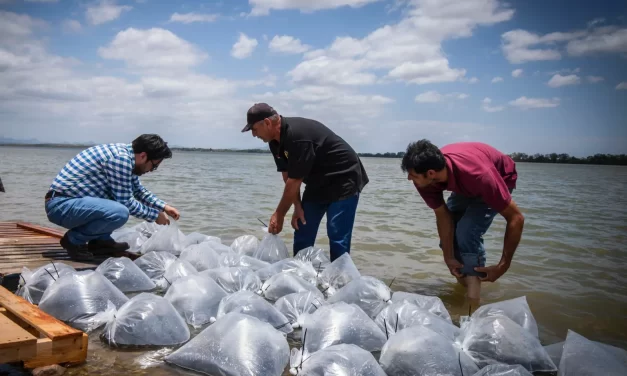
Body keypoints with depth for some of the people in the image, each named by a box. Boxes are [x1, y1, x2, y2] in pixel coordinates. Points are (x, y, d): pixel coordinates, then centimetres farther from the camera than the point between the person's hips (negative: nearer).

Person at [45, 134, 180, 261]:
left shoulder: (126, 152, 8)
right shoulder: (121, 158, -21)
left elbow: (139, 190, 23)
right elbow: (126, 202, -17)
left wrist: (164, 207, 15)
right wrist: (155, 215, -5)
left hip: (72, 200, 10)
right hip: (61, 205, -10)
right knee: (120, 212, -30)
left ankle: (100, 240, 14)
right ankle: (73, 239, -7)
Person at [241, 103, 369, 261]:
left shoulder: (298, 136, -31)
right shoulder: (276, 141, -3)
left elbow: (294, 181, -27)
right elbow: (287, 177, 0)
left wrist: (279, 215, -18)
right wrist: (297, 206, -9)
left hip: (344, 180, -9)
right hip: (317, 183, 9)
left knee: (337, 237, -14)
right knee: (302, 235, 7)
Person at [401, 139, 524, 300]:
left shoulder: (479, 175, -44)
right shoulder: (425, 180, -29)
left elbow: (516, 218, -35)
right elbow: (443, 216, -17)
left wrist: (503, 266, -32)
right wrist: (449, 257, -21)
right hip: (464, 184, 5)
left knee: (468, 233, -23)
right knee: (448, 234, 0)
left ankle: (472, 301, -17)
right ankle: (463, 282, 22)